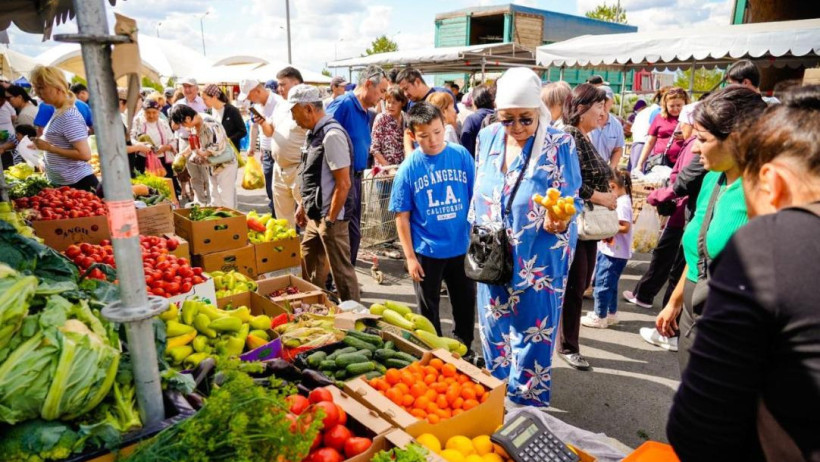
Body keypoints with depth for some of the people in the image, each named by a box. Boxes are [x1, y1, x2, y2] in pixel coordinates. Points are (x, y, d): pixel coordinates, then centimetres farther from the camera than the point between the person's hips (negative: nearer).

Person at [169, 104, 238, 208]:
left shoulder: (209, 123, -24)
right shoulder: (197, 125, 2)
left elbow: (219, 145, -24)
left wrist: (202, 154, -20)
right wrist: (183, 153, 3)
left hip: (225, 164, -9)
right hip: (212, 166, 9)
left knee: (226, 201, -5)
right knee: (215, 200, 14)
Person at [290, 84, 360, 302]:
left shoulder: (332, 135, -20)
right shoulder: (313, 133, 8)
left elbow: (343, 184, -22)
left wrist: (330, 220, -18)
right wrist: (303, 206, 19)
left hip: (329, 216, -10)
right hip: (315, 215, 10)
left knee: (341, 269, 3)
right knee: (309, 264, 21)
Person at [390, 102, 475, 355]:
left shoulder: (461, 156, -7)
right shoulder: (408, 167, -11)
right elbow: (402, 215, -6)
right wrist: (410, 256, -7)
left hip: (462, 247, 2)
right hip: (426, 251, -1)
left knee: (466, 303, 19)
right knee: (428, 310, 16)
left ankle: (465, 350, 42)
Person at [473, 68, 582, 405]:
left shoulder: (559, 145, -13)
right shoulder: (487, 138, 0)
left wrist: (555, 222, -34)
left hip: (539, 262, -5)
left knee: (533, 335, 7)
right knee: (495, 332, 19)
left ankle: (525, 402, 30)